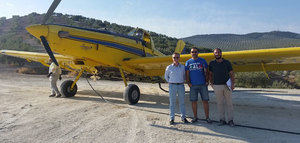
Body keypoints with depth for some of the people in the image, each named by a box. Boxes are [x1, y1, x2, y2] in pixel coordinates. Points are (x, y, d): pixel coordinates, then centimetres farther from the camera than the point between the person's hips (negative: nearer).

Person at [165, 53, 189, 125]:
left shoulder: (182, 67, 4)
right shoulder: (169, 67, 0)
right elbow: (166, 76, 12)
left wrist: (182, 81, 6)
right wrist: (170, 82, 4)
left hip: (181, 86, 2)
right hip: (172, 86, -2)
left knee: (182, 102, 9)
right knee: (172, 102, 3)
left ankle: (183, 117, 20)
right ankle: (171, 118, 12)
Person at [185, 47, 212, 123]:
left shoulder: (202, 60, 7)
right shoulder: (188, 62, 9)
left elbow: (206, 72, 6)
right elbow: (187, 74, 7)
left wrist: (207, 81, -3)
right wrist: (188, 83, -4)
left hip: (203, 84, -1)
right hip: (193, 85, 1)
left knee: (205, 101, 0)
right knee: (193, 101, 5)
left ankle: (207, 117, 10)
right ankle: (195, 117, 17)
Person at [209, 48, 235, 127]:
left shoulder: (227, 62, 2)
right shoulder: (212, 63, 3)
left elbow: (231, 74, 4)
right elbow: (210, 74, 11)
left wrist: (232, 84, -6)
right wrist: (212, 83, 3)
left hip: (227, 85, 0)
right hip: (217, 86, 1)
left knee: (229, 103, 3)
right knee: (220, 103, 6)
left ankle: (230, 120, 11)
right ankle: (222, 120, 14)